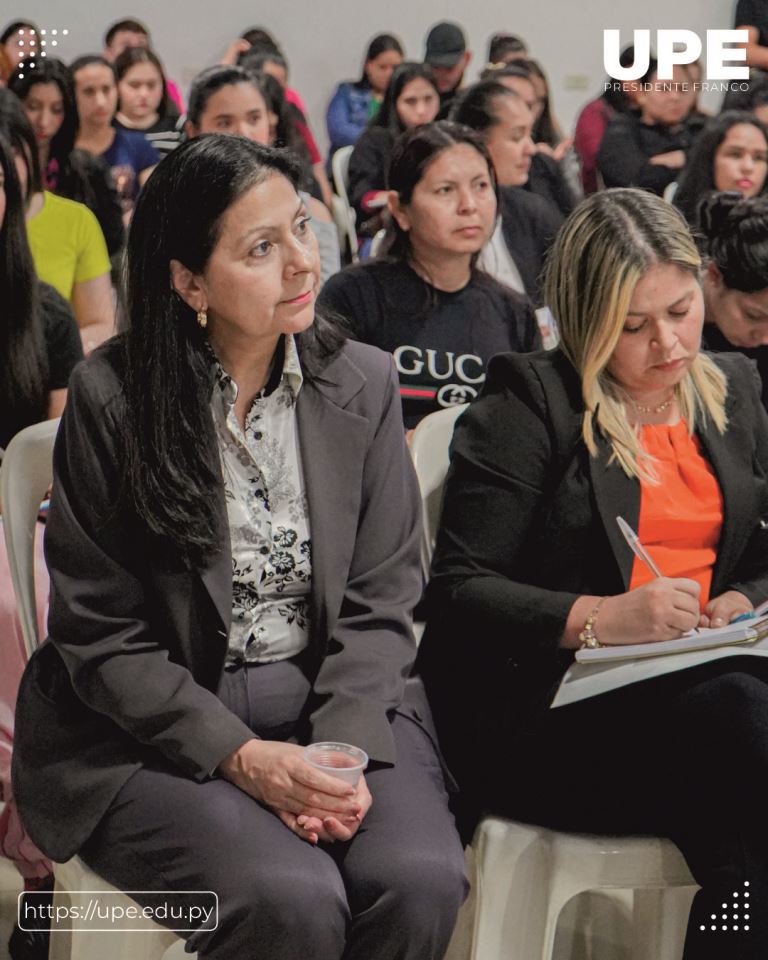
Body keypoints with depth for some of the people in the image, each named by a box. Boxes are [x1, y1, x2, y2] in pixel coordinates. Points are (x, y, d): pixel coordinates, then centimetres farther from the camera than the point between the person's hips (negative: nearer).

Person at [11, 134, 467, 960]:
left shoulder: (362, 382, 3)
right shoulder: (112, 398, -6)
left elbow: (379, 600, 3)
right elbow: (100, 634, -5)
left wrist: (346, 746, -15)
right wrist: (241, 757, -16)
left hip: (337, 705, 3)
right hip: (157, 729, -3)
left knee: (420, 883, -24)